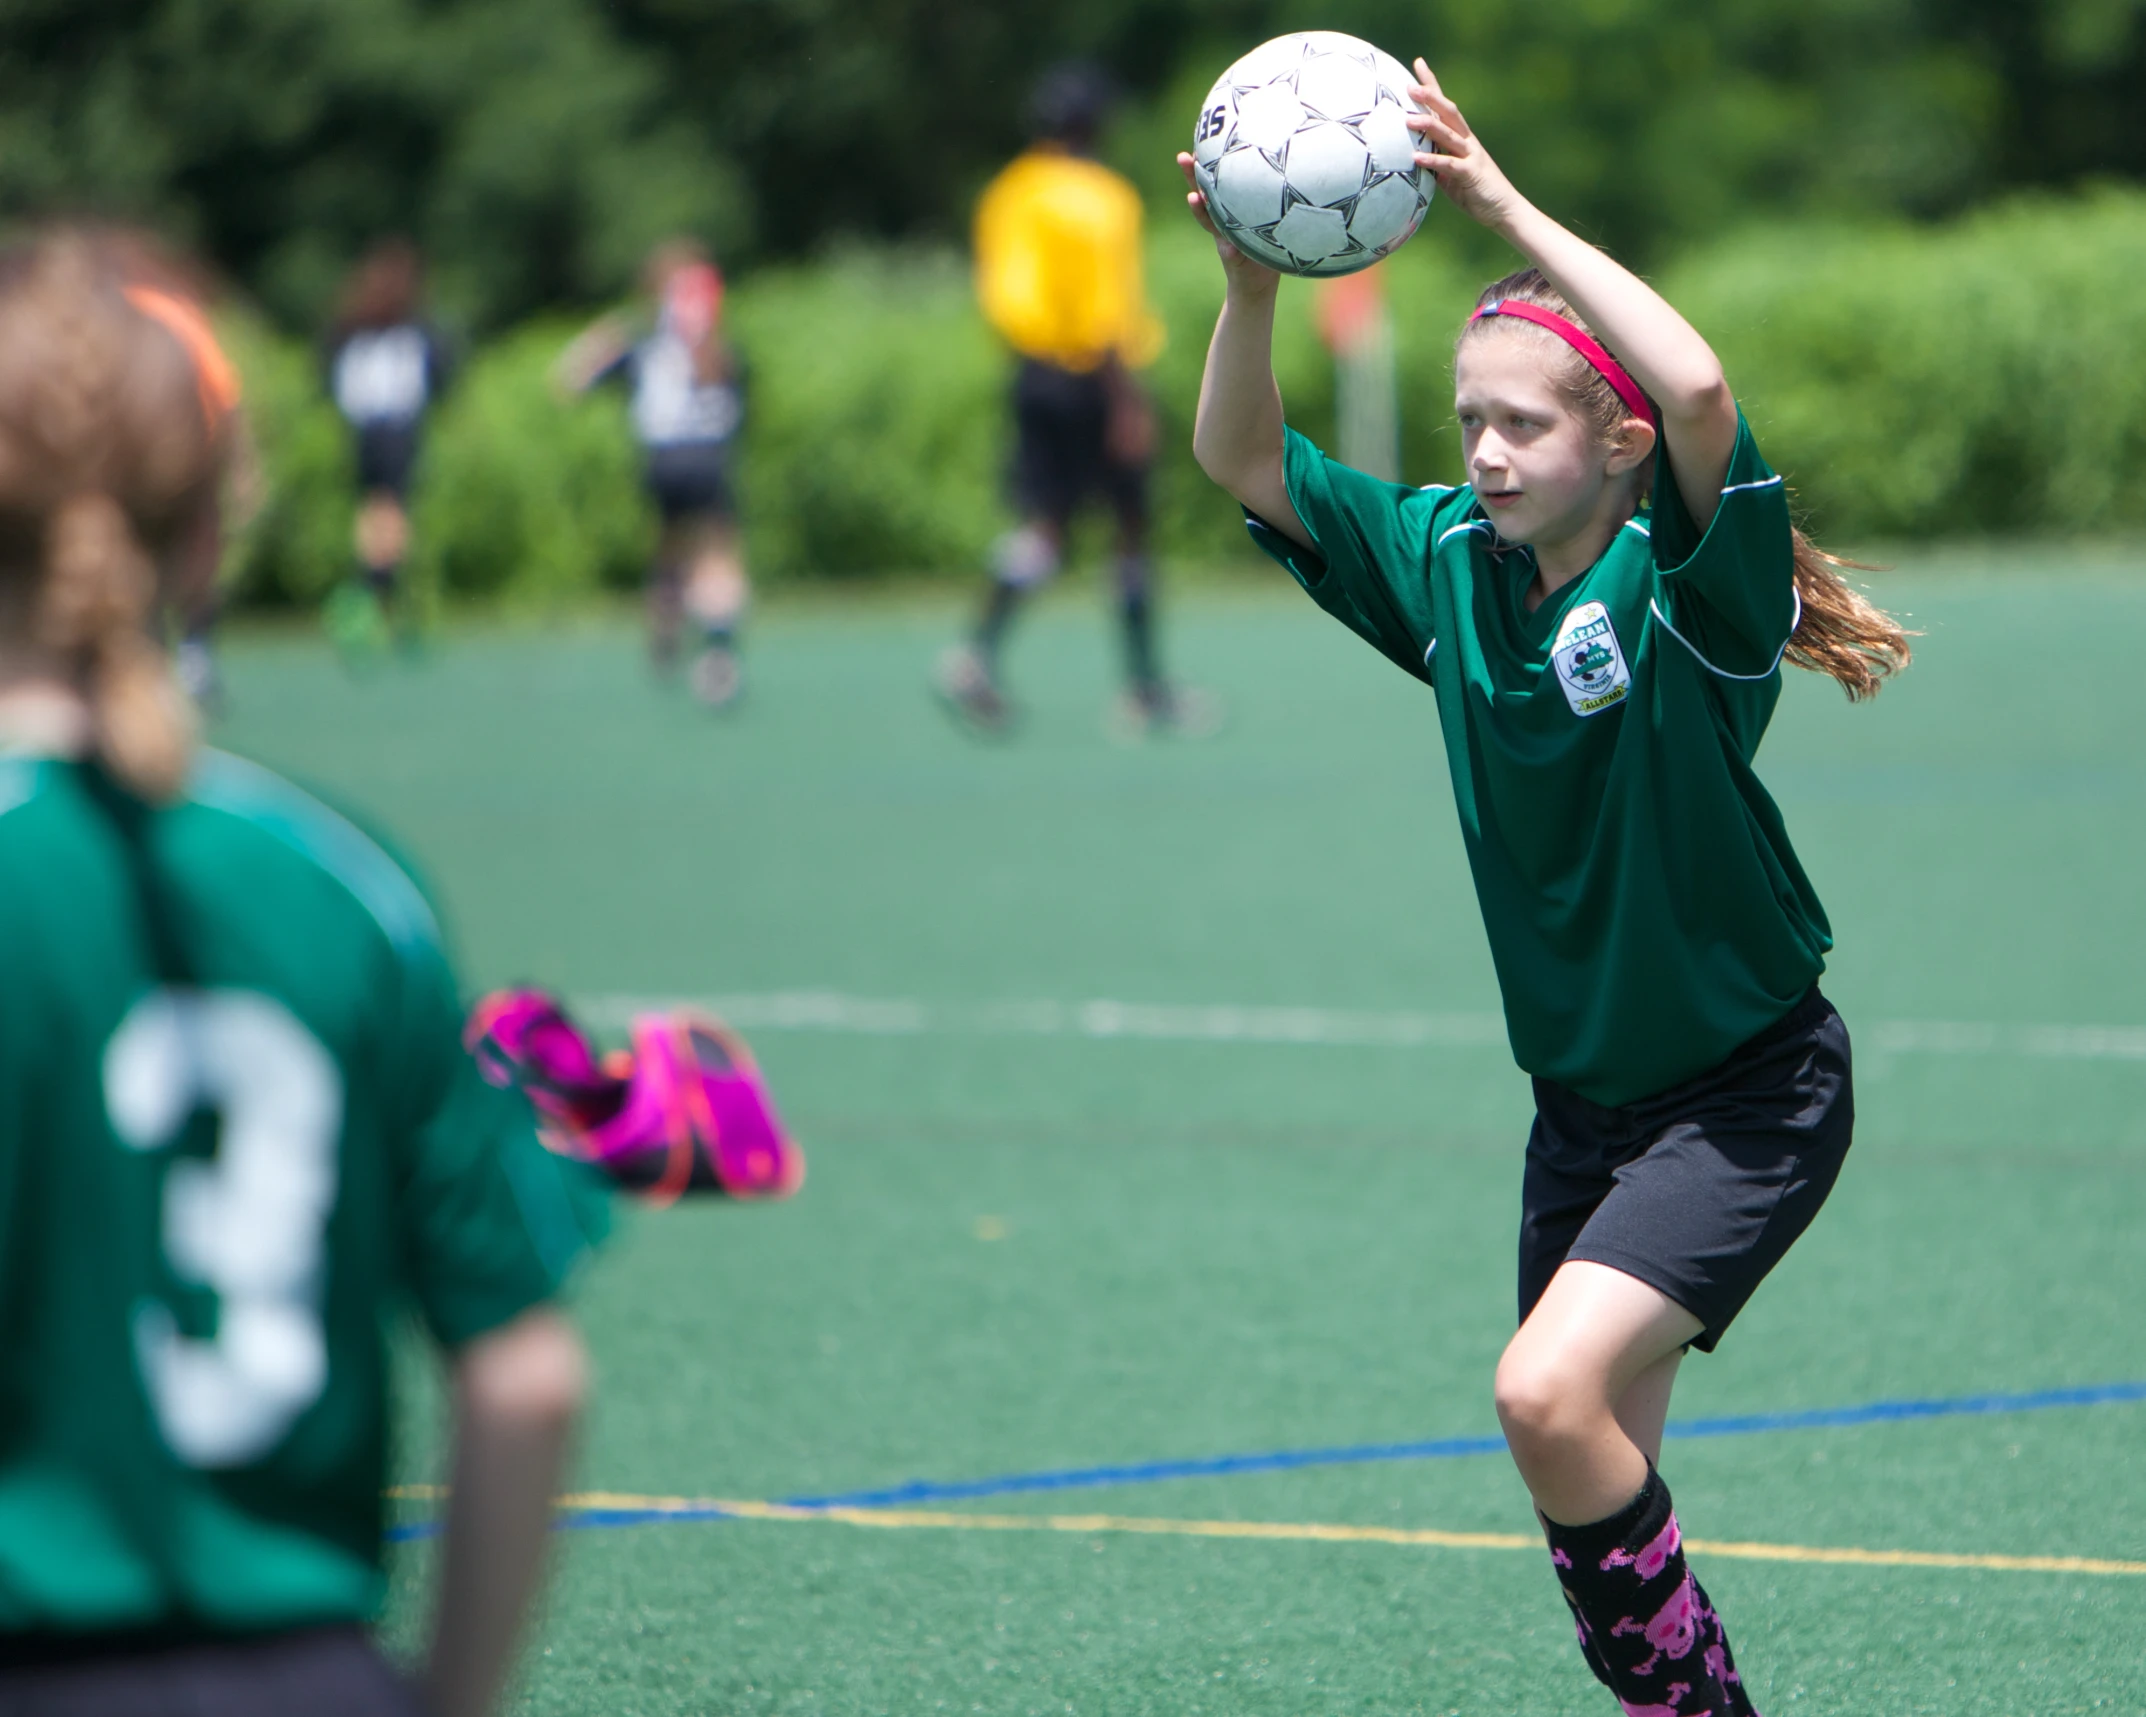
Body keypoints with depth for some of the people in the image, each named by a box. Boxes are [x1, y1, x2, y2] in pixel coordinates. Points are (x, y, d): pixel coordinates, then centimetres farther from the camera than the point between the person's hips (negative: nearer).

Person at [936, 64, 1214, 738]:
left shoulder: (1004, 193, 8)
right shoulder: (1097, 197, -13)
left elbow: (991, 287, 14)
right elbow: (1103, 309, -18)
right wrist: (1127, 401, -16)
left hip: (1034, 373, 6)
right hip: (1092, 376, -6)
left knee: (1045, 525, 4)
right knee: (1131, 525, 5)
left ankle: (980, 650, -18)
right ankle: (1145, 688, 11)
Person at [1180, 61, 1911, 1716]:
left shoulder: (1686, 582, -19)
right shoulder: (1447, 560, -1)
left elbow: (1699, 391, -39)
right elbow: (1243, 458, -2)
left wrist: (1510, 207, -37)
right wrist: (1255, 283, -20)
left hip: (1751, 1093, -7)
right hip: (1587, 1100, 7)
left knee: (1553, 1389, -23)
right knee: (1595, 1460, 11)